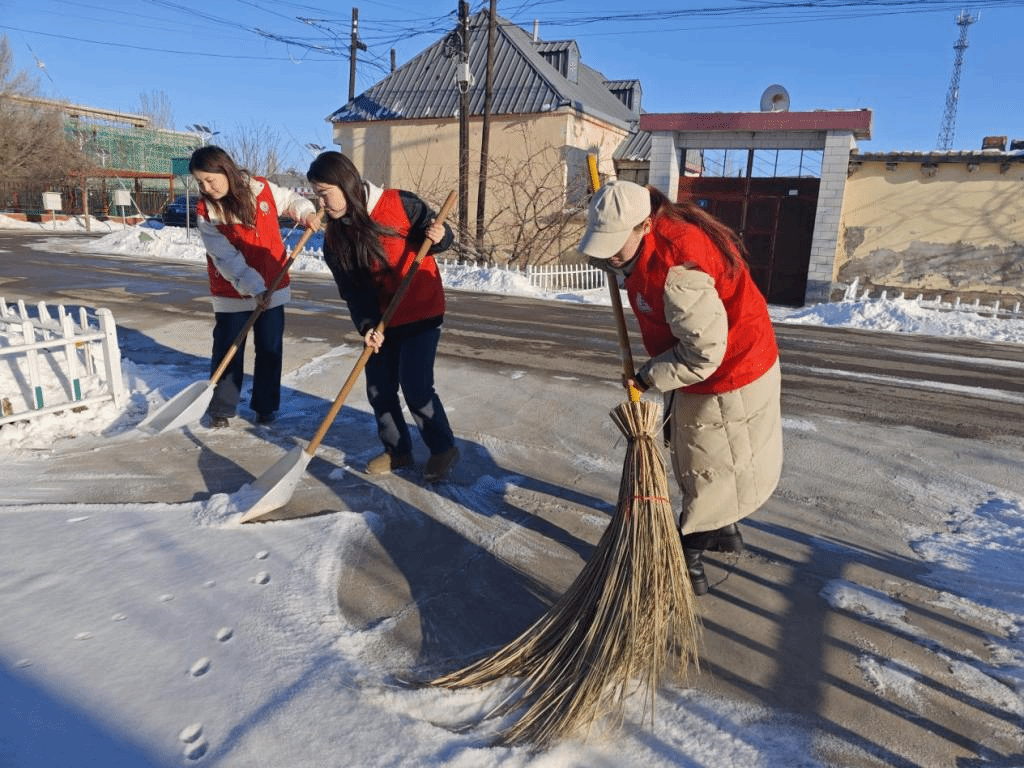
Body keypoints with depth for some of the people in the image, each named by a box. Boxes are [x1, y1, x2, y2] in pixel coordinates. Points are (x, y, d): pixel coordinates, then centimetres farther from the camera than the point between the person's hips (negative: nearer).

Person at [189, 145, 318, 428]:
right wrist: (255, 288, -27)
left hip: (272, 289, 2)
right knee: (227, 351, 4)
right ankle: (220, 408, 20)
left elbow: (289, 199, 15)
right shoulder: (206, 213, -11)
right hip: (232, 294, -2)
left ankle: (265, 406, 24)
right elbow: (227, 259, -18)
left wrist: (306, 213, -5)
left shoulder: (262, 189, -6)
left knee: (270, 350, 9)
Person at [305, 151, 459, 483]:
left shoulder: (400, 204, -16)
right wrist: (367, 325, -21)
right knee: (379, 389, 8)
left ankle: (443, 448, 12)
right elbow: (351, 289, -6)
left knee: (415, 387, -9)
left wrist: (439, 236, -29)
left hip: (421, 312, -5)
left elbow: (437, 233, -5)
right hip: (380, 320, 6)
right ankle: (397, 449, 28)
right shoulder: (334, 238, -2)